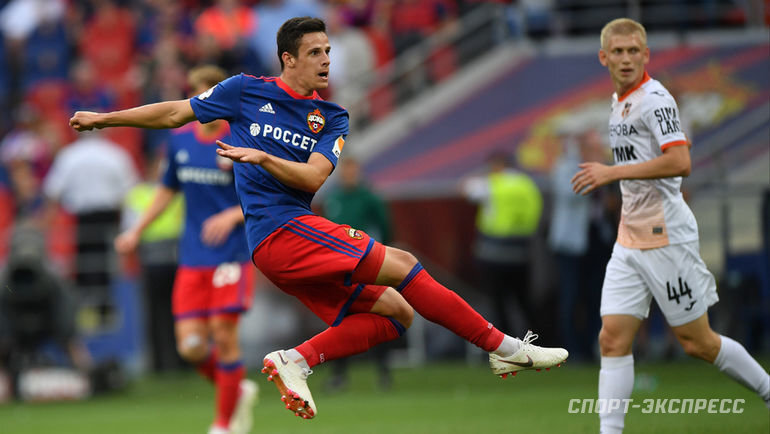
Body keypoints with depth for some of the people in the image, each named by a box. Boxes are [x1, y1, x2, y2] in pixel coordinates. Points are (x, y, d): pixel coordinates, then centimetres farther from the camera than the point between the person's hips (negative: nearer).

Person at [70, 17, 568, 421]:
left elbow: (313, 177, -2)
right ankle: (504, 347, -17)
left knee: (395, 312, -5)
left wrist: (262, 157, -18)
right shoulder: (246, 91, 4)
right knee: (401, 266, -16)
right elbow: (177, 113, 15)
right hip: (280, 228, -6)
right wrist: (104, 118, 19)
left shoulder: (332, 119, 13)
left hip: (297, 235, 6)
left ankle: (297, 359, -10)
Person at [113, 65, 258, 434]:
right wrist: (137, 230, 19)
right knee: (190, 345, -4)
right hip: (192, 258, 4)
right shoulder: (179, 141, 8)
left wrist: (233, 216, -20)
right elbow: (168, 190, 23)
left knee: (223, 334, -8)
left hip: (232, 253, -4)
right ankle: (238, 391, 24)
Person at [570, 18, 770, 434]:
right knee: (613, 338, -4)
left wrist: (613, 172, -24)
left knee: (696, 341, 1)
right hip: (630, 239, 8)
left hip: (666, 238, -8)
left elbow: (680, 163, -25)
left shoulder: (655, 99, -14)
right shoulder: (619, 102, 14)